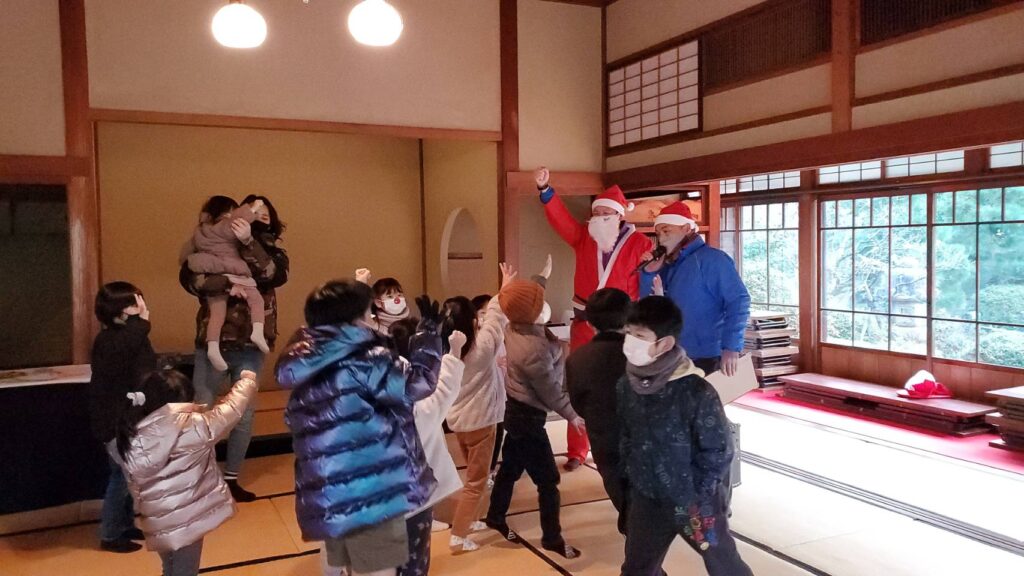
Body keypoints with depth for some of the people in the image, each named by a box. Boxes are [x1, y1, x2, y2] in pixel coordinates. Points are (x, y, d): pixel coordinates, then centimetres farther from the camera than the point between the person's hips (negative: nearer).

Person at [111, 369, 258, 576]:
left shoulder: (130, 437, -4)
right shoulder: (192, 427, -18)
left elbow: (136, 487, 8)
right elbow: (230, 409, -5)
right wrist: (248, 379, 11)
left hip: (158, 522, 5)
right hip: (187, 518, -5)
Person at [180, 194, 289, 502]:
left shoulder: (273, 250, 8)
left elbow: (276, 275, -15)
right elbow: (188, 276, -9)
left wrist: (249, 242, -26)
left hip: (251, 344, 3)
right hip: (213, 339, -2)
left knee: (245, 411, 9)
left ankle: (231, 479, 23)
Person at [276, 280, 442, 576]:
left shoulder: (308, 368, 11)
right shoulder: (363, 360, -14)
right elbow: (419, 382, -10)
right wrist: (429, 329, 1)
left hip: (330, 498, 8)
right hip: (369, 495, -8)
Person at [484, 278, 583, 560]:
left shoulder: (514, 330, -9)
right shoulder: (533, 350, -32)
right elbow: (550, 392, -19)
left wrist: (545, 274, 20)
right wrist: (572, 415, -7)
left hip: (516, 409, 9)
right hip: (528, 417, -9)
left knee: (510, 467, 25)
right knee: (548, 480, 5)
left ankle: (495, 517, 43)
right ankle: (552, 538, 20)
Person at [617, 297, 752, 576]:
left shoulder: (696, 391, -24)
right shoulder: (627, 384, -7)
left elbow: (719, 451, -17)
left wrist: (694, 498, -15)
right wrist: (632, 476, 6)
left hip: (695, 501, -4)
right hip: (647, 500, 5)